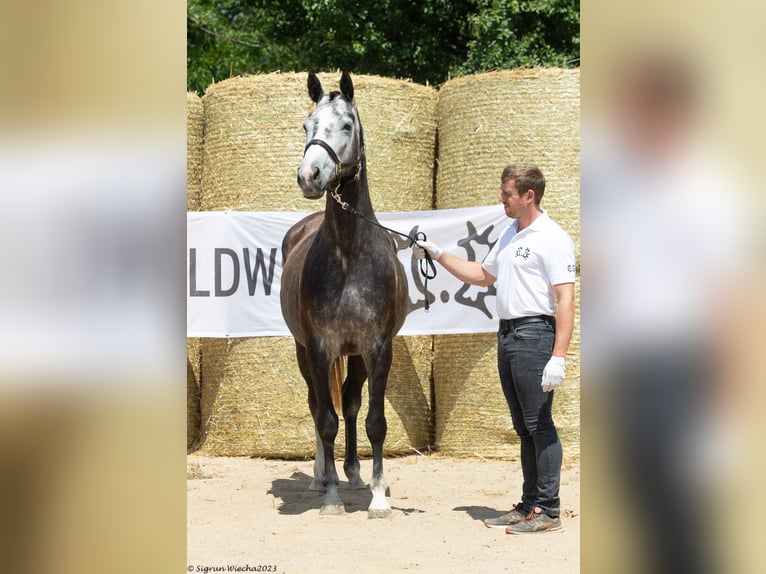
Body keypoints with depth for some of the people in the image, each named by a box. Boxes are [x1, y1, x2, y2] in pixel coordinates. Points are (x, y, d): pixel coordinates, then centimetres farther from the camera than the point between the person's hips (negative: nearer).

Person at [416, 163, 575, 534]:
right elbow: (483, 275, 32)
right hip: (507, 336, 9)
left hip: (534, 334, -9)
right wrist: (438, 256, 25)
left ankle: (548, 510, -4)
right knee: (523, 427, 12)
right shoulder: (509, 235, 17)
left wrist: (558, 357, -23)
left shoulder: (552, 239, -11)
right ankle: (529, 505, 17)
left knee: (539, 424, -7)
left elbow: (565, 299, -17)